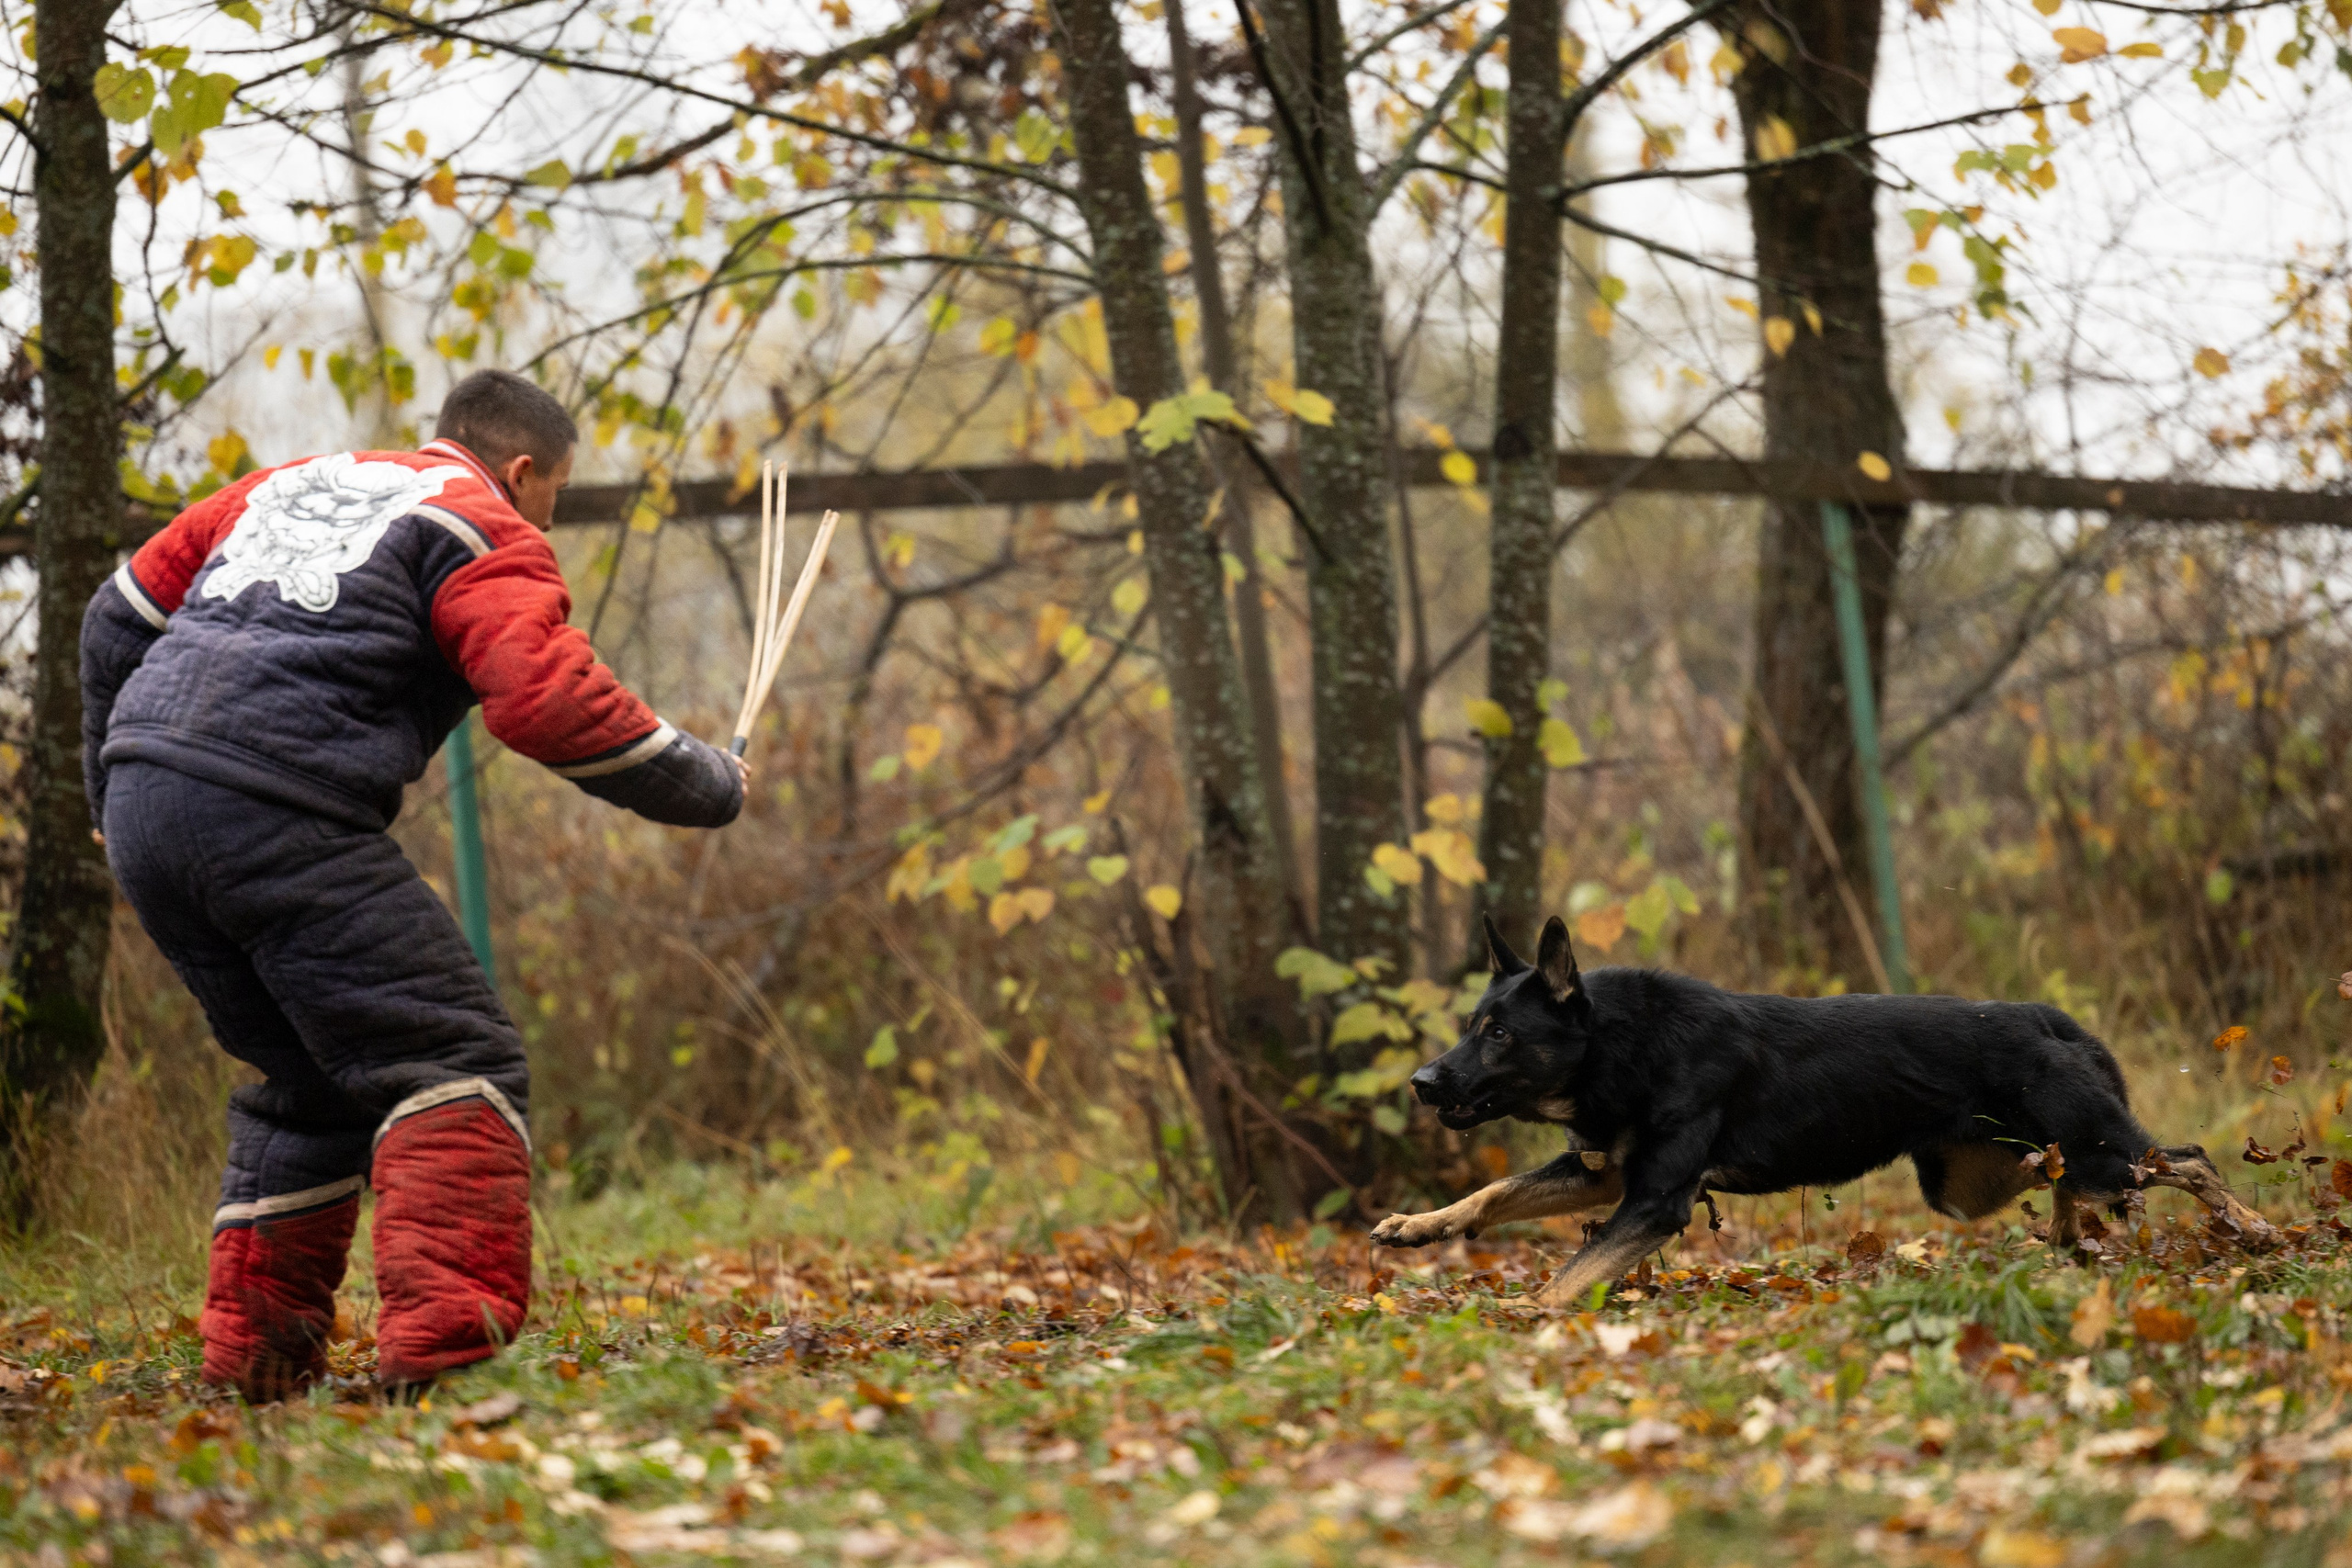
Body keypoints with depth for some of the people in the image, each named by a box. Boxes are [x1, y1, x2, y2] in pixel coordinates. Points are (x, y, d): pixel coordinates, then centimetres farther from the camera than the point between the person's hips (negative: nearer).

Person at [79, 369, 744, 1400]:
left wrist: (112, 788, 38)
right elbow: (552, 703, -9)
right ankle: (438, 1330, -24)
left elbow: (120, 620, 29)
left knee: (311, 1080, 22)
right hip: (279, 816, -8)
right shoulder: (486, 534, 5)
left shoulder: (291, 484, 28)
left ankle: (252, 1340, 18)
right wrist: (708, 787, 4)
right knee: (457, 1060, -7)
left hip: (142, 810, 8)